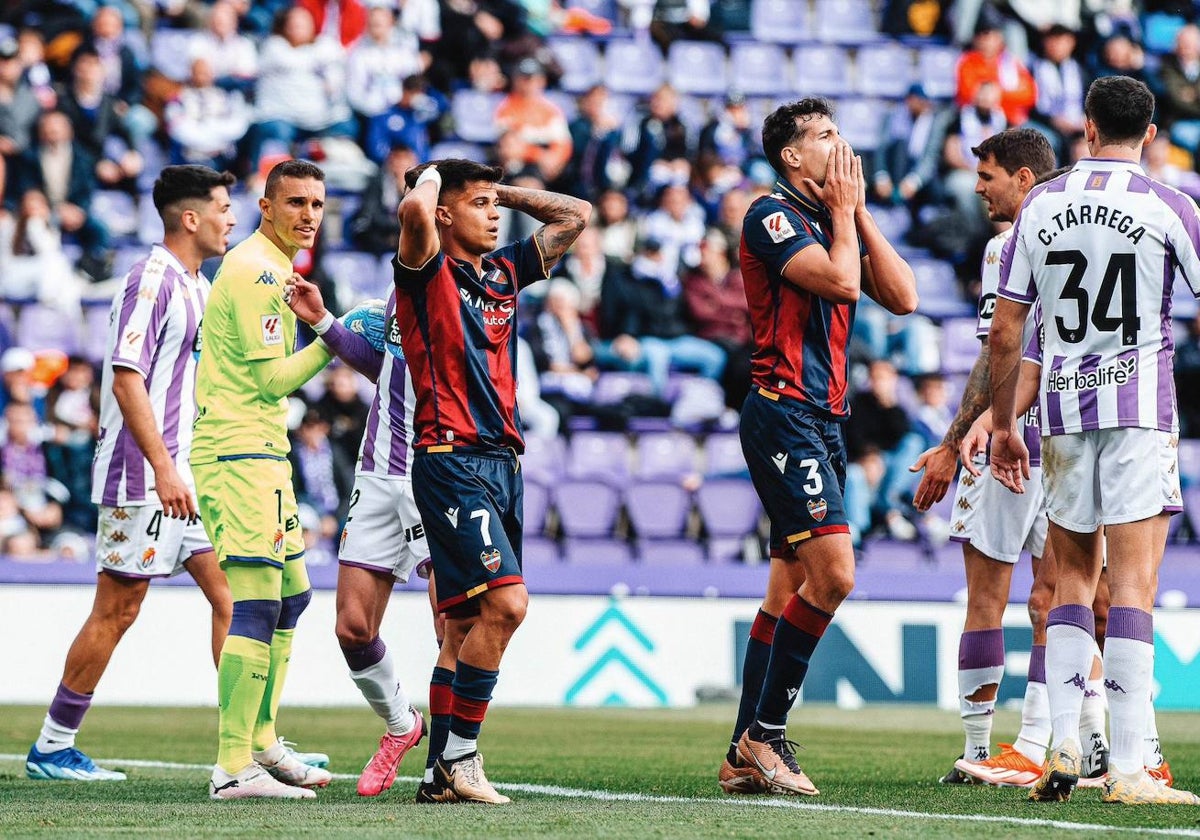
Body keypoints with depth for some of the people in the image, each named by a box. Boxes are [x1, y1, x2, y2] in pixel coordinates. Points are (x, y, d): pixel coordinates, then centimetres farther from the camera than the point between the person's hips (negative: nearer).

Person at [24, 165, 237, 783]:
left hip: (188, 476, 9)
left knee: (232, 595, 4)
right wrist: (163, 470, -24)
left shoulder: (197, 286, 16)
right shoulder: (151, 280, -13)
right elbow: (126, 380, -20)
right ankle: (51, 748, 4)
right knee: (117, 610, -4)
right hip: (144, 476, -9)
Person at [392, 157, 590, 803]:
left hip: (501, 460, 8)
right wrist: (428, 177, -3)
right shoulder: (427, 272, -3)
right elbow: (414, 211, -24)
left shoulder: (503, 271, 17)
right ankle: (459, 756, -11)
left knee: (467, 624, 7)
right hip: (451, 457, -8)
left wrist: (505, 191, 18)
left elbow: (575, 214, 25)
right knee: (506, 601, -18)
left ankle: (444, 772, 10)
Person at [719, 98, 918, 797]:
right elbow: (840, 280, -20)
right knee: (834, 574, -18)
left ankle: (747, 757, 9)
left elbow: (903, 296, 8)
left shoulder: (836, 220, 19)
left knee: (791, 587, 7)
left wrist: (861, 215, 7)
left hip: (825, 419, 9)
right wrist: (843, 213, -5)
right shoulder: (772, 216, -7)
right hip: (784, 415, -9)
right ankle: (764, 734, -12)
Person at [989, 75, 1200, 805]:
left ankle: (1064, 747, 5)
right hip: (1141, 403, -3)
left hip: (1063, 408, 3)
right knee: (1133, 587, -7)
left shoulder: (1040, 206, 6)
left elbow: (1005, 331, 7)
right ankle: (1127, 768, -12)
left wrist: (1003, 425, 16)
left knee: (1073, 579, 15)